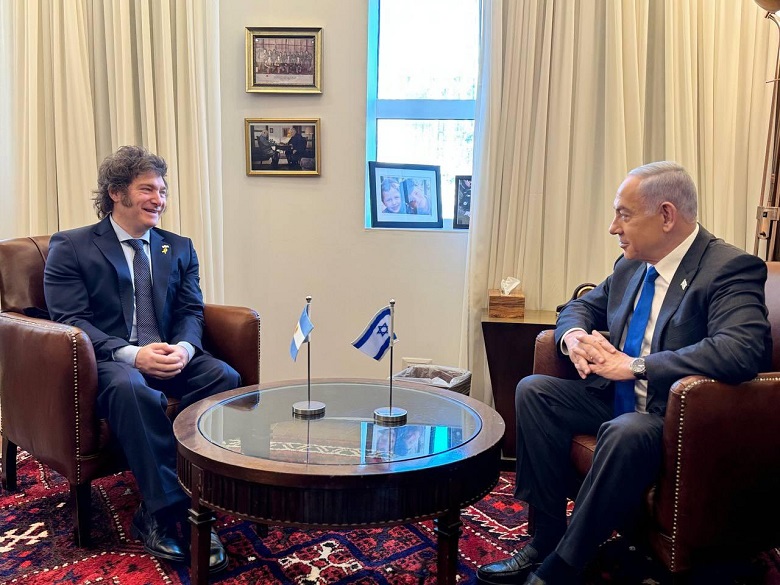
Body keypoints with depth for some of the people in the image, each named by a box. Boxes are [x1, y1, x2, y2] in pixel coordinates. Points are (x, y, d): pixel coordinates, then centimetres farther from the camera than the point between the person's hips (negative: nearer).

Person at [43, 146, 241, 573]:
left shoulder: (179, 248, 18)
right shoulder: (70, 247, 5)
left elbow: (191, 311, 11)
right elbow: (70, 320, -6)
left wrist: (184, 347, -14)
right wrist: (131, 354, -21)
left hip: (171, 355, 4)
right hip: (107, 359, -4)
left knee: (225, 378, -26)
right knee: (130, 389, -39)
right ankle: (167, 508, -27)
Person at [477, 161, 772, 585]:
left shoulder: (731, 268, -16)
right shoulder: (632, 265, 7)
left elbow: (743, 350, -32)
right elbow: (582, 306, 20)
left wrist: (634, 365, -29)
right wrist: (573, 335, -6)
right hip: (615, 399, 8)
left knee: (626, 432, -36)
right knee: (533, 389, -8)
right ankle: (546, 538, -7)